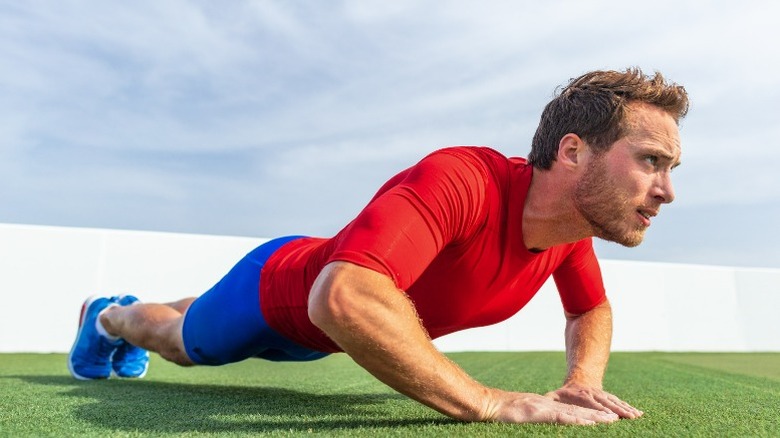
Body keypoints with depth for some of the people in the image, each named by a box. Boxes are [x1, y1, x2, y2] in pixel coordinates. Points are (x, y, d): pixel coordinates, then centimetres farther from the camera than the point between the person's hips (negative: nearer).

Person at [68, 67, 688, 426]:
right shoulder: (460, 181, -45)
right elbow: (342, 298, -58)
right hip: (275, 288, -7)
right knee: (181, 341, 28)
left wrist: (583, 379, -19)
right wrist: (493, 404, -51)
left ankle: (122, 312, 71)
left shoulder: (574, 225, -19)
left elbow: (592, 310, 1)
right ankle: (109, 318, 63)